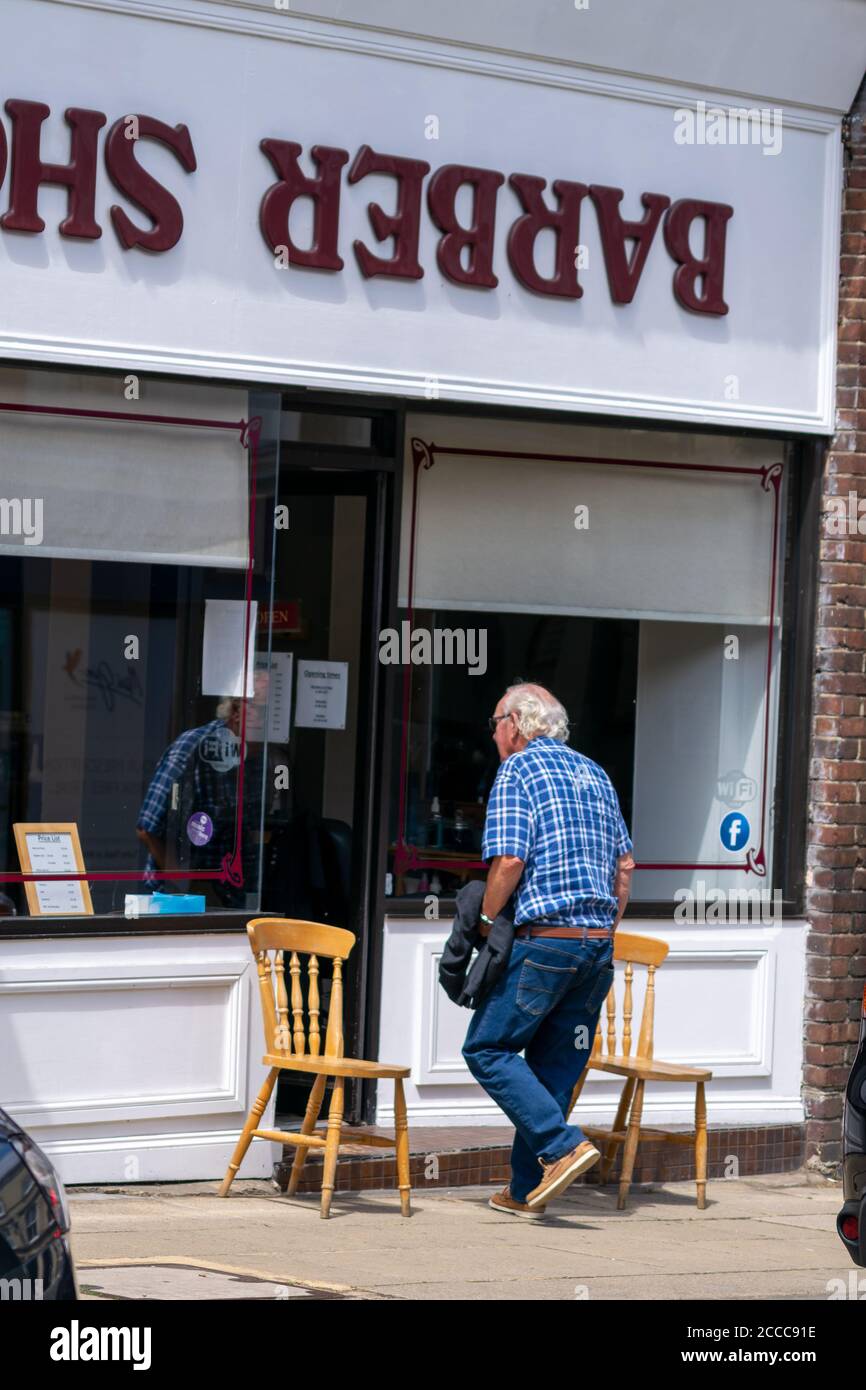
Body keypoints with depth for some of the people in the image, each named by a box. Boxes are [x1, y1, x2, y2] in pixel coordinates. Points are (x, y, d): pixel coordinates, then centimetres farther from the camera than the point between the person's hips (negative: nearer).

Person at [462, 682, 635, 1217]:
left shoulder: (518, 769, -4)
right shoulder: (594, 772, 18)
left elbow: (509, 858, -15)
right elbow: (625, 863, 18)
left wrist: (486, 920, -2)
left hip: (547, 937, -7)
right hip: (600, 942, 7)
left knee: (487, 1048, 0)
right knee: (556, 1065, 11)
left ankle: (564, 1146, -13)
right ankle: (527, 1190, 13)